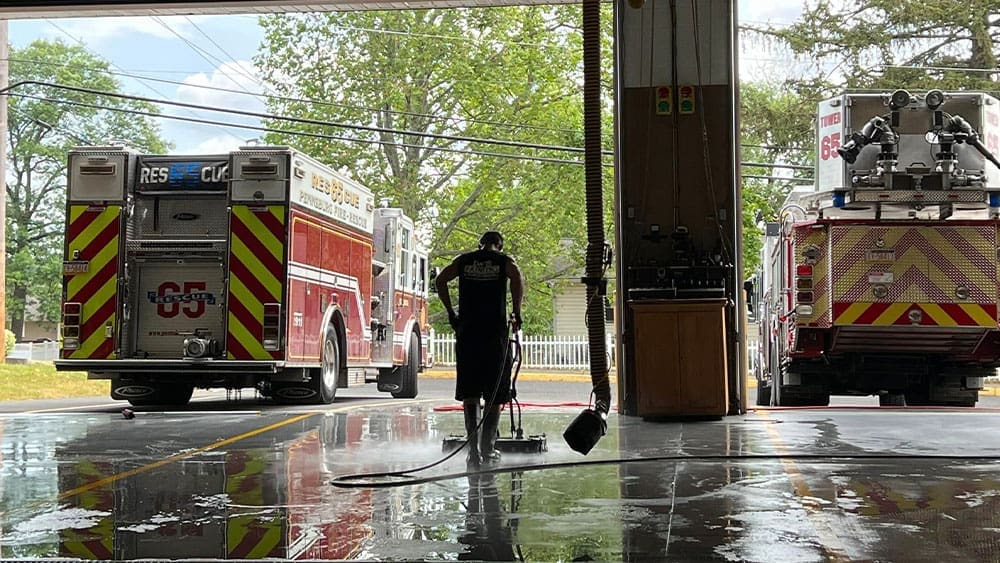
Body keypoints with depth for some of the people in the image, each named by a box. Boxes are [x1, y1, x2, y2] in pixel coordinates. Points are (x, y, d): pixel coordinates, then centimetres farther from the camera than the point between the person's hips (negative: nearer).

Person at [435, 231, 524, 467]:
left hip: (467, 331, 2)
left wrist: (451, 312, 7)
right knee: (495, 394, 7)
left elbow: (440, 281, 2)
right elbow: (517, 279, -13)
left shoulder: (464, 260, 14)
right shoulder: (505, 261, 7)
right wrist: (516, 313, -5)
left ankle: (473, 448, -2)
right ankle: (487, 448, 7)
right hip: (496, 332, -2)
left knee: (469, 393, 7)